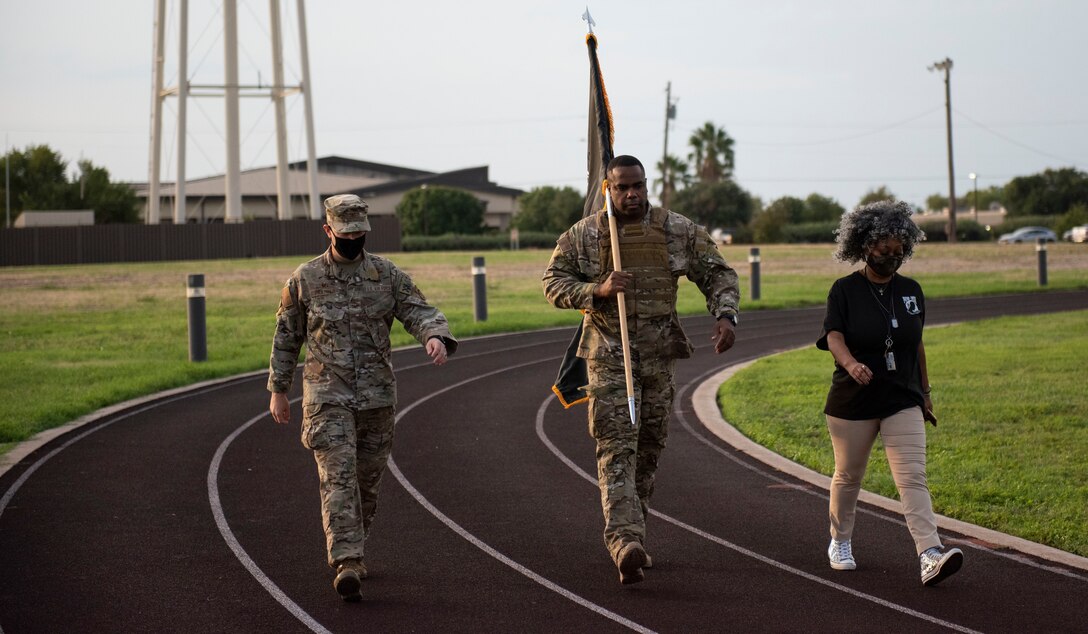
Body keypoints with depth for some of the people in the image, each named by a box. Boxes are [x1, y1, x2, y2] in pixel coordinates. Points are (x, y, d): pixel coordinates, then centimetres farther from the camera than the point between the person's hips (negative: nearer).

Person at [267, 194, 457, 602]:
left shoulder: (387, 274, 3)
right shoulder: (304, 280, 1)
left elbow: (418, 310, -6)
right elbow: (286, 337, 9)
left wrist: (435, 336, -29)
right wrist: (278, 390, 9)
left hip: (377, 396, 3)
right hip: (327, 396, -3)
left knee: (368, 478, 11)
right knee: (338, 476, -14)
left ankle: (350, 552, 30)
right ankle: (346, 564, -19)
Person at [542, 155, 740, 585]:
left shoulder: (679, 231, 4)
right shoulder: (583, 235, -1)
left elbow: (717, 273, 9)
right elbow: (553, 282, 1)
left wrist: (725, 314, -10)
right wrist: (597, 290, -16)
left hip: (659, 355, 3)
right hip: (609, 355, -3)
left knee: (649, 449, 10)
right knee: (617, 448, -14)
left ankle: (632, 539, 24)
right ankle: (625, 542, -27)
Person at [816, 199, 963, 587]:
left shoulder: (910, 290, 8)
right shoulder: (845, 290, -4)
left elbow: (917, 343, 16)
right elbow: (833, 336, -17)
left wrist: (925, 392, 19)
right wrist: (851, 364, -38)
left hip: (903, 401, 2)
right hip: (853, 402, -2)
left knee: (913, 477, -11)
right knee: (848, 476, 13)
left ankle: (930, 555, -23)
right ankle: (840, 542, 36)